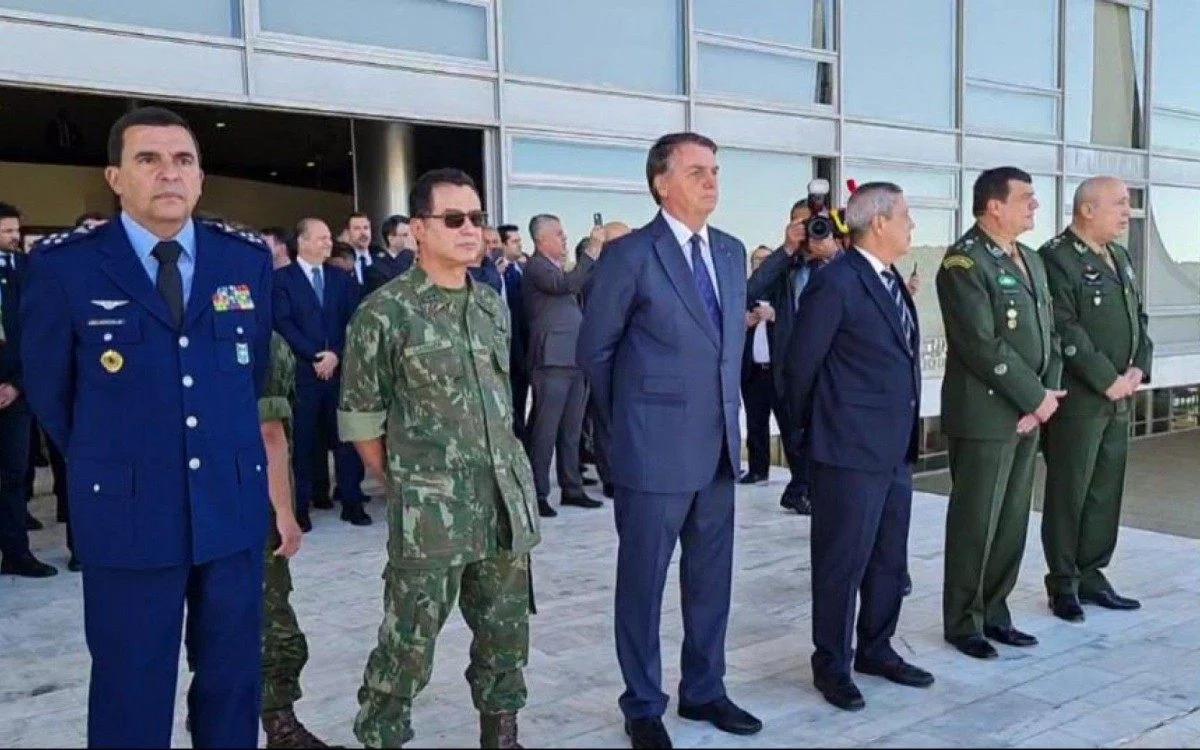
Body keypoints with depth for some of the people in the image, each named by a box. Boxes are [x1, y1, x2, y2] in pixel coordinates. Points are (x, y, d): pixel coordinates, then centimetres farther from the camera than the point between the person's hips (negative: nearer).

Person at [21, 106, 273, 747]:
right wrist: (108, 466, 12)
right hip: (127, 512, -2)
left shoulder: (248, 259, 2)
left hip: (235, 505, 3)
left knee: (234, 684, 14)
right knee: (131, 698, 10)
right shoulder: (64, 266, -6)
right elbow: (48, 389, 4)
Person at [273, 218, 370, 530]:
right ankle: (301, 505, 8)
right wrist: (315, 357, -12)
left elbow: (352, 322, 6)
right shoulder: (282, 278, 2)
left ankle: (352, 502, 10)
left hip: (341, 369, 3)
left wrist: (336, 354, -8)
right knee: (304, 439, 0)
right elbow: (283, 323, -7)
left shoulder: (342, 278, 14)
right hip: (302, 372, -3)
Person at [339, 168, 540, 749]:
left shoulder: (493, 306, 9)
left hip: (506, 502, 6)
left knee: (506, 636, 14)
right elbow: (360, 417, -4)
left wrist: (502, 471, 16)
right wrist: (404, 487, 1)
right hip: (429, 513, -5)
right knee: (409, 645, 2)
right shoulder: (384, 312, -10)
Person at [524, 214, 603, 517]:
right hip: (552, 360, -8)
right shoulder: (536, 267, -7)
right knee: (545, 431, -4)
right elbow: (565, 284, -23)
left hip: (575, 360, 8)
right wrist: (592, 251, -23)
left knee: (571, 430, 13)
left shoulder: (562, 268, 20)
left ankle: (572, 488, 20)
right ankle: (538, 493, 2)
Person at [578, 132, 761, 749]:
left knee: (711, 580, 15)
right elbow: (593, 349, -4)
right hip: (655, 450, -6)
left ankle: (703, 691, 32)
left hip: (718, 447, 6)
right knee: (644, 582, 7)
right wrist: (630, 417, 4)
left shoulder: (731, 251, 9)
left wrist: (725, 410, 16)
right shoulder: (630, 255, -11)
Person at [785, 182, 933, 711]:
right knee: (843, 562, 3)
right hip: (851, 449, -9)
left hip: (896, 448, 9)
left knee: (890, 560, 17)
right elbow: (800, 365, -11)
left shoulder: (892, 282, 13)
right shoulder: (835, 283, -15)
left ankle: (876, 649, 33)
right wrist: (815, 427, 1)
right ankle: (831, 665, 18)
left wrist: (907, 435, 15)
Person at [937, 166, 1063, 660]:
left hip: (1026, 414, 8)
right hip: (984, 415, -8)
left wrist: (1046, 395, -2)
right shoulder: (963, 262, -13)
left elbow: (1048, 333, 14)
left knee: (1012, 522, 13)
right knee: (975, 524, 2)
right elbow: (983, 345, -20)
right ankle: (962, 622, 16)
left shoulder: (1031, 260, 14)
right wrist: (1037, 397, -14)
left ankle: (994, 612, 26)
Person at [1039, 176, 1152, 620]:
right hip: (1077, 398, -8)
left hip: (1120, 397, 8)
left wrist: (1138, 369, 1)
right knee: (1068, 492, 1)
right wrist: (1108, 380, -16)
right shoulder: (1056, 258, -11)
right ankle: (1063, 584, 12)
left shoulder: (1120, 258, 16)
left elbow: (1139, 317, 18)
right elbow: (1065, 331, -18)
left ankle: (1091, 575, 22)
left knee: (1106, 491, 11)